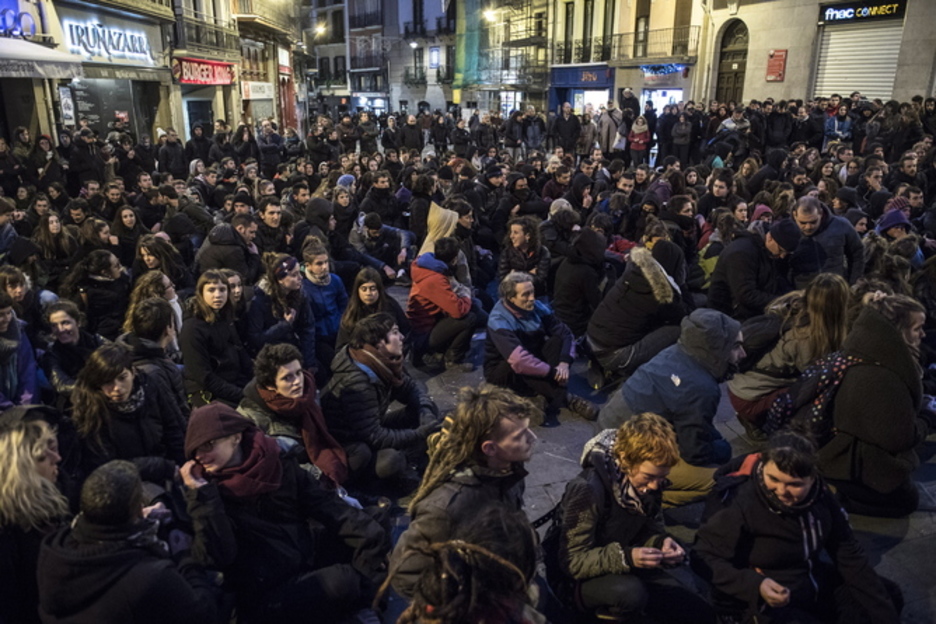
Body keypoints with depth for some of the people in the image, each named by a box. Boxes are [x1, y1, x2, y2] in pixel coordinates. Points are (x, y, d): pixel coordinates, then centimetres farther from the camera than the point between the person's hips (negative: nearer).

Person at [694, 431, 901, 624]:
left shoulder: (820, 496, -8)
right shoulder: (740, 505, -26)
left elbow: (849, 556, 0)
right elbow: (705, 557, -21)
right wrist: (754, 585, -35)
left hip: (814, 588, 7)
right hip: (757, 605, -7)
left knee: (889, 596, 6)